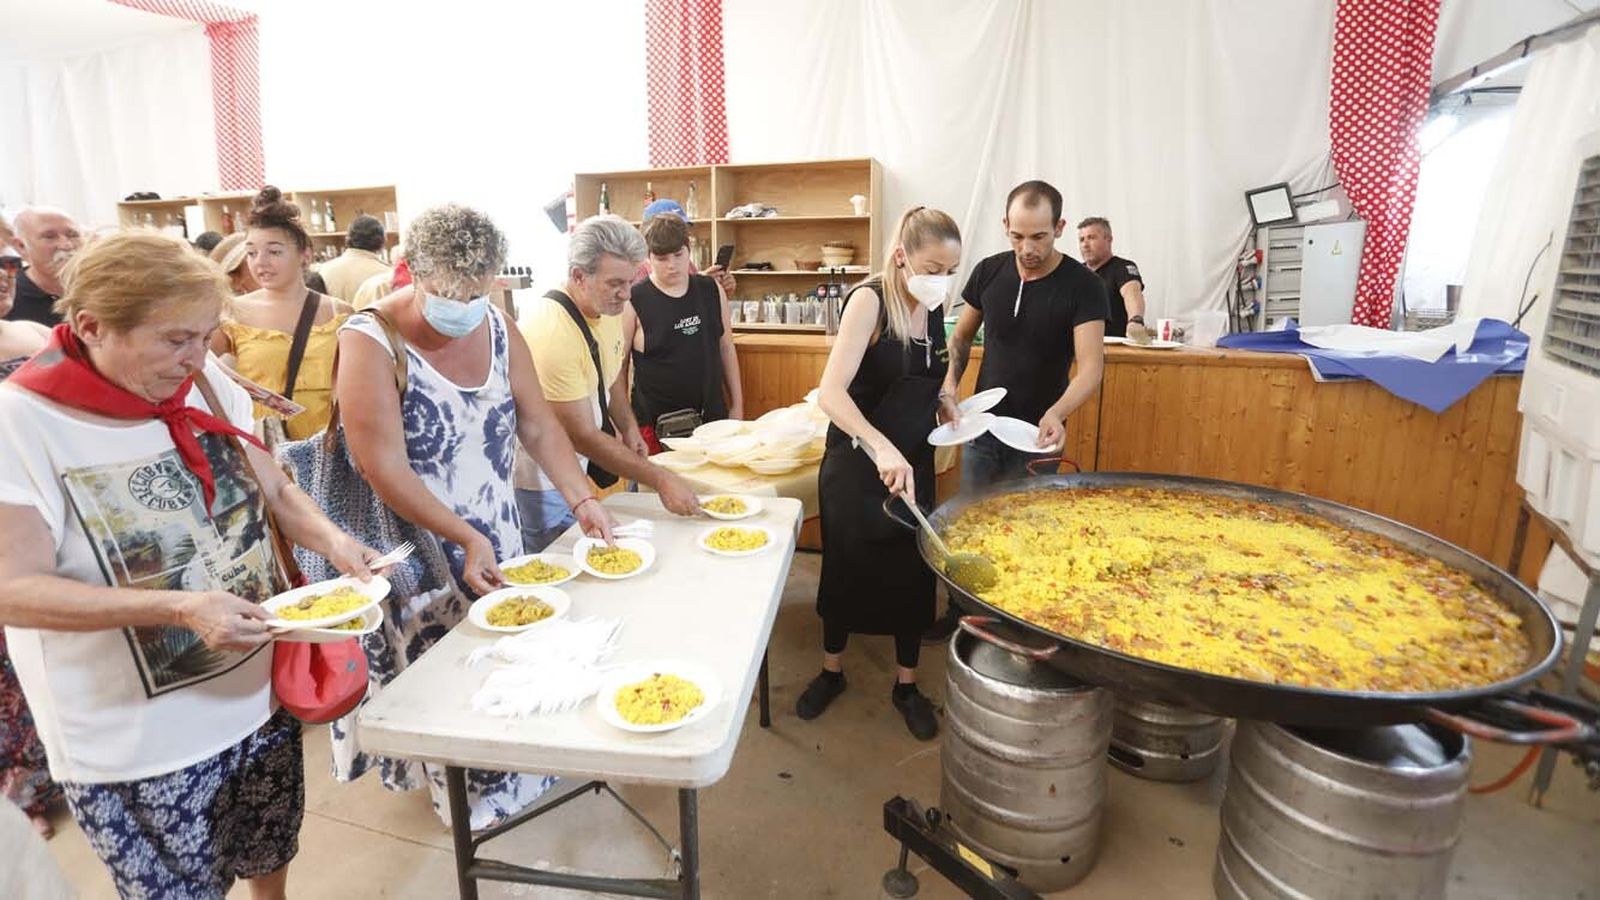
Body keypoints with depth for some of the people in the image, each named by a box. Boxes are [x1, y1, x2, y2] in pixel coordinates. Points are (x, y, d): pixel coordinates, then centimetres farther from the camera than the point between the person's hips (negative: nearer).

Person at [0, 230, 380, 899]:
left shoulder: (207, 386, -4)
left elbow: (274, 492, 5)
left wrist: (334, 542, -14)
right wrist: (180, 607, -31)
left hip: (261, 695, 5)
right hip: (135, 741, -4)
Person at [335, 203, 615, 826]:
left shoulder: (495, 326, 0)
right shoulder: (371, 341, -18)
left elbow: (538, 426, 2)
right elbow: (385, 470, -21)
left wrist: (583, 501, -8)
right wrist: (466, 538, -26)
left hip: (497, 541, 5)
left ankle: (510, 774, 38)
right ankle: (470, 797, 32)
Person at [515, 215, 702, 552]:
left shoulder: (608, 308, -3)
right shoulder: (553, 334, -30)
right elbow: (583, 437, -27)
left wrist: (628, 427, 0)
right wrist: (661, 480, -25)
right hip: (538, 483, -8)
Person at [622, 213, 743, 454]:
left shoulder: (712, 291, 4)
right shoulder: (633, 302, -8)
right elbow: (619, 367, -2)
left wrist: (737, 404, 12)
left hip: (712, 417, 4)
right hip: (656, 424, -3)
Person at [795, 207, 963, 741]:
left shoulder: (931, 311, 1)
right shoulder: (869, 299, -18)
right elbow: (831, 391, -30)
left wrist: (945, 406, 1)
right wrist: (881, 448, -43)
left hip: (913, 463, 5)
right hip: (855, 463, -5)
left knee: (913, 572, 11)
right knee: (845, 568, 11)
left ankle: (907, 685, 32)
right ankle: (831, 671, 35)